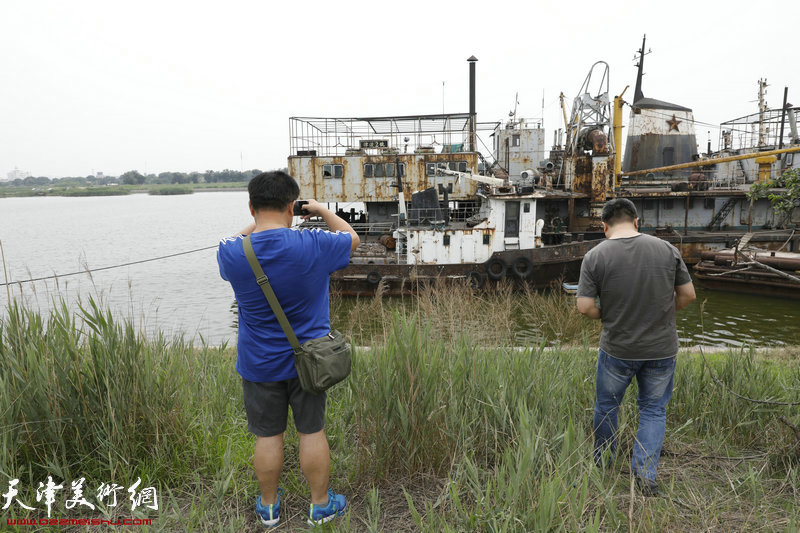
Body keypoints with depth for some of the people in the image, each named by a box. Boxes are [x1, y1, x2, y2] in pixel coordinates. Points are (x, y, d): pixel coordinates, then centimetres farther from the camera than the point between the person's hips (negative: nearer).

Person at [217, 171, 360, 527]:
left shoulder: (231, 253, -15)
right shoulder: (313, 246, -20)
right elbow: (352, 237, 2)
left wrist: (258, 222, 19)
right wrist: (322, 210, 14)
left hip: (259, 365, 1)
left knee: (267, 436, 15)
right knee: (312, 432, 14)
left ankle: (269, 508, 35)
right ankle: (320, 505, 32)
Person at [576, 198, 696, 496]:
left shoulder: (595, 256, -11)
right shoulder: (666, 249, -4)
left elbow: (585, 307, -14)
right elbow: (688, 295, 2)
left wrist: (607, 316, 5)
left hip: (617, 349, -1)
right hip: (662, 348, 2)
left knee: (607, 406, 19)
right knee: (654, 409, 18)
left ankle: (602, 464, 36)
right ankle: (646, 474, 13)